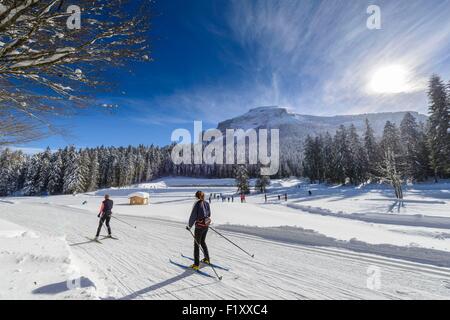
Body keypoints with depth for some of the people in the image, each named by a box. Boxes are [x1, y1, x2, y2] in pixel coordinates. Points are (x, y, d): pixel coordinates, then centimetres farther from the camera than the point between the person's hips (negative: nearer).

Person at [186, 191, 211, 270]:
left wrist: (189, 226, -3)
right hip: (206, 225, 7)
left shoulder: (197, 205, -19)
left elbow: (193, 216, -16)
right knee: (203, 242, 25)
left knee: (196, 244, 8)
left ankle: (196, 264, 15)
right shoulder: (206, 203, 0)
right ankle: (207, 259, 37)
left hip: (199, 226, -7)